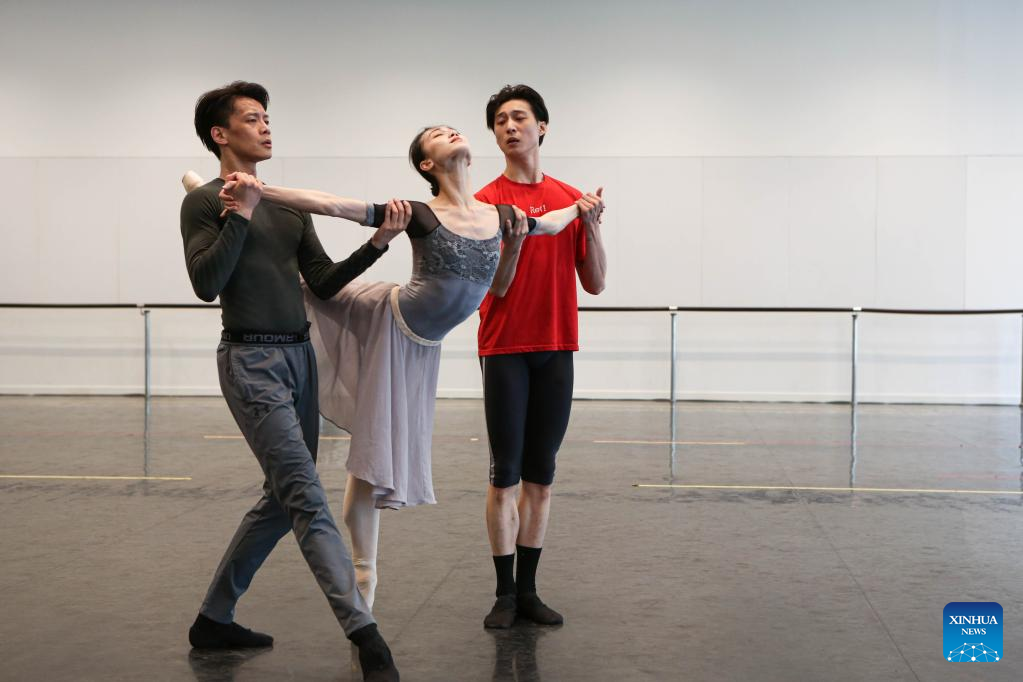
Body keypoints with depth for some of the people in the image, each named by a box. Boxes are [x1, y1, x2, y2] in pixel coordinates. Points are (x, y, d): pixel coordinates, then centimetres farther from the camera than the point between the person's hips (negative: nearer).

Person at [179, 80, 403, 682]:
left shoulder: (290, 207, 18)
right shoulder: (205, 202, -2)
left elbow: (324, 283, 11)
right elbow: (206, 283, -14)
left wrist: (377, 244, -2)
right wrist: (241, 213, -16)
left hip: (300, 357, 8)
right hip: (252, 361, -8)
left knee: (284, 498, 12)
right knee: (307, 499, -14)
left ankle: (215, 618, 25)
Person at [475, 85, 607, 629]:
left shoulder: (572, 199, 8)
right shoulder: (487, 202, -1)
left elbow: (594, 283, 6)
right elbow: (497, 286, -7)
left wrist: (591, 225, -8)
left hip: (557, 349, 3)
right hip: (505, 349, -3)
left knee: (541, 476, 7)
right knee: (506, 474, 0)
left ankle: (529, 588, 16)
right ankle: (505, 592, 8)